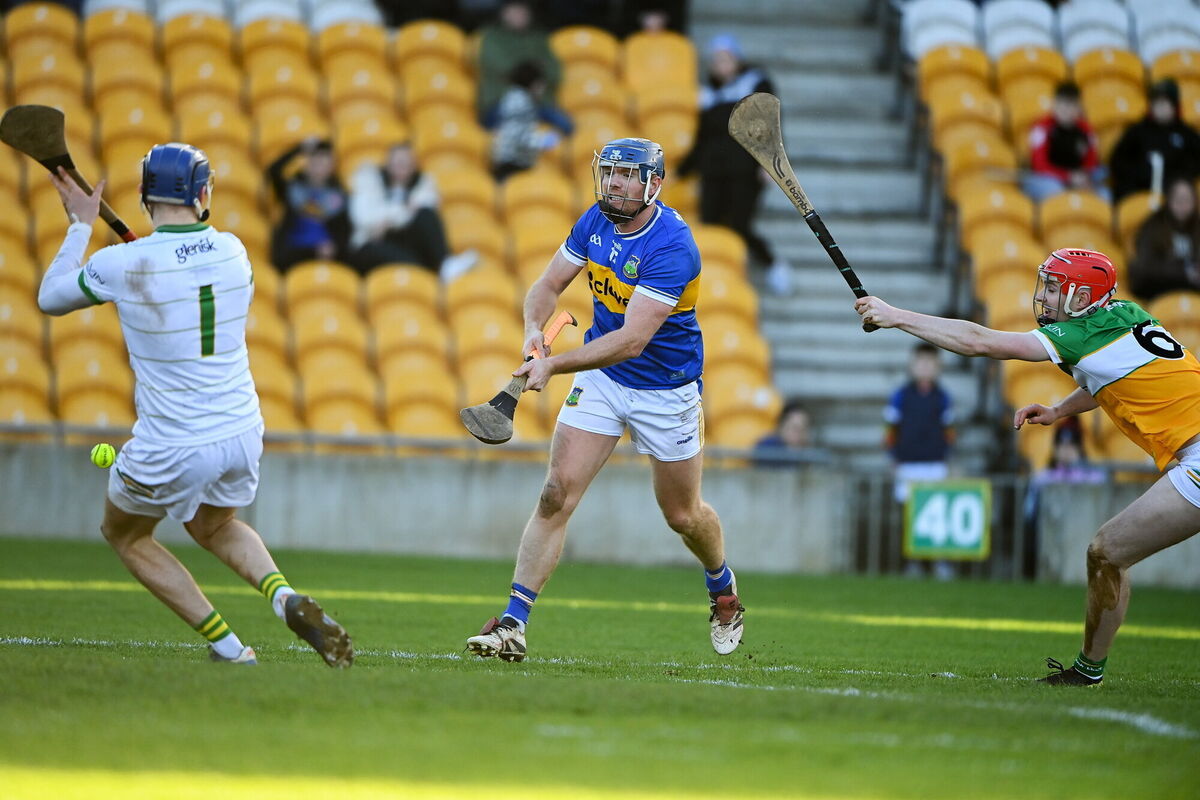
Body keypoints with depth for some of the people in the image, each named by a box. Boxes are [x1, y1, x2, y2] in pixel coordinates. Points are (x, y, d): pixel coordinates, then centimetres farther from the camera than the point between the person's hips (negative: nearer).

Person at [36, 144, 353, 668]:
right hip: (242, 431, 4)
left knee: (125, 534, 24)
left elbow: (50, 299, 4)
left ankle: (226, 645, 11)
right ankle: (283, 595, 2)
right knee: (215, 526, 33)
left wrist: (81, 224, 15)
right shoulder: (232, 251, -2)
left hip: (172, 449, -4)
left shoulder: (119, 265, -15)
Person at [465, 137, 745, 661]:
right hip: (601, 378, 4)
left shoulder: (672, 247, -28)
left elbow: (632, 341, -35)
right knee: (557, 495, -11)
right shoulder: (596, 221, -7)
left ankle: (722, 586, 44)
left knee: (683, 516, 12)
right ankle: (512, 624, -12)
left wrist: (554, 365, -41)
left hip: (666, 390, -4)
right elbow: (548, 285, 2)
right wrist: (534, 329, -21)